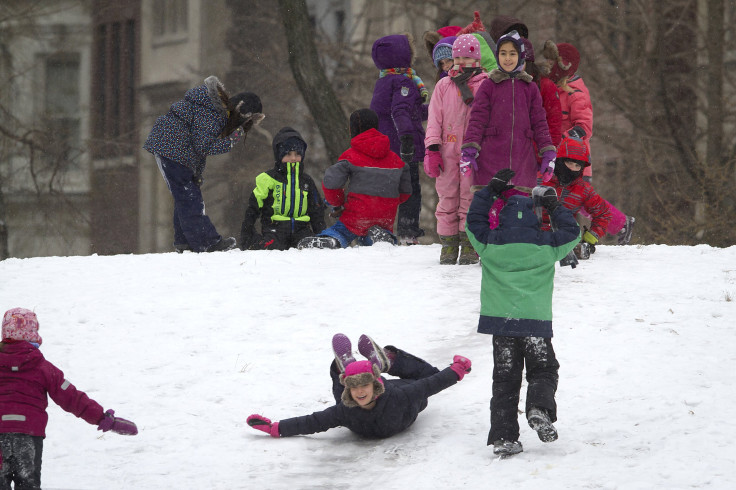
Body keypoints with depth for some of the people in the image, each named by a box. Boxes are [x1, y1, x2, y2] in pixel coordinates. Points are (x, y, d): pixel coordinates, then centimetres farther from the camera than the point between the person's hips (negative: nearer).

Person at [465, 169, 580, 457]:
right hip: (536, 321, -1)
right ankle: (540, 408, -18)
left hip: (501, 320, 1)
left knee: (505, 379, 6)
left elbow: (474, 220, 19)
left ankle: (503, 436, -3)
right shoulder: (545, 246, 0)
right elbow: (572, 233, 16)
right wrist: (555, 208, 24)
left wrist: (491, 190, 23)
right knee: (543, 371, 12)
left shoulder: (489, 244, 2)